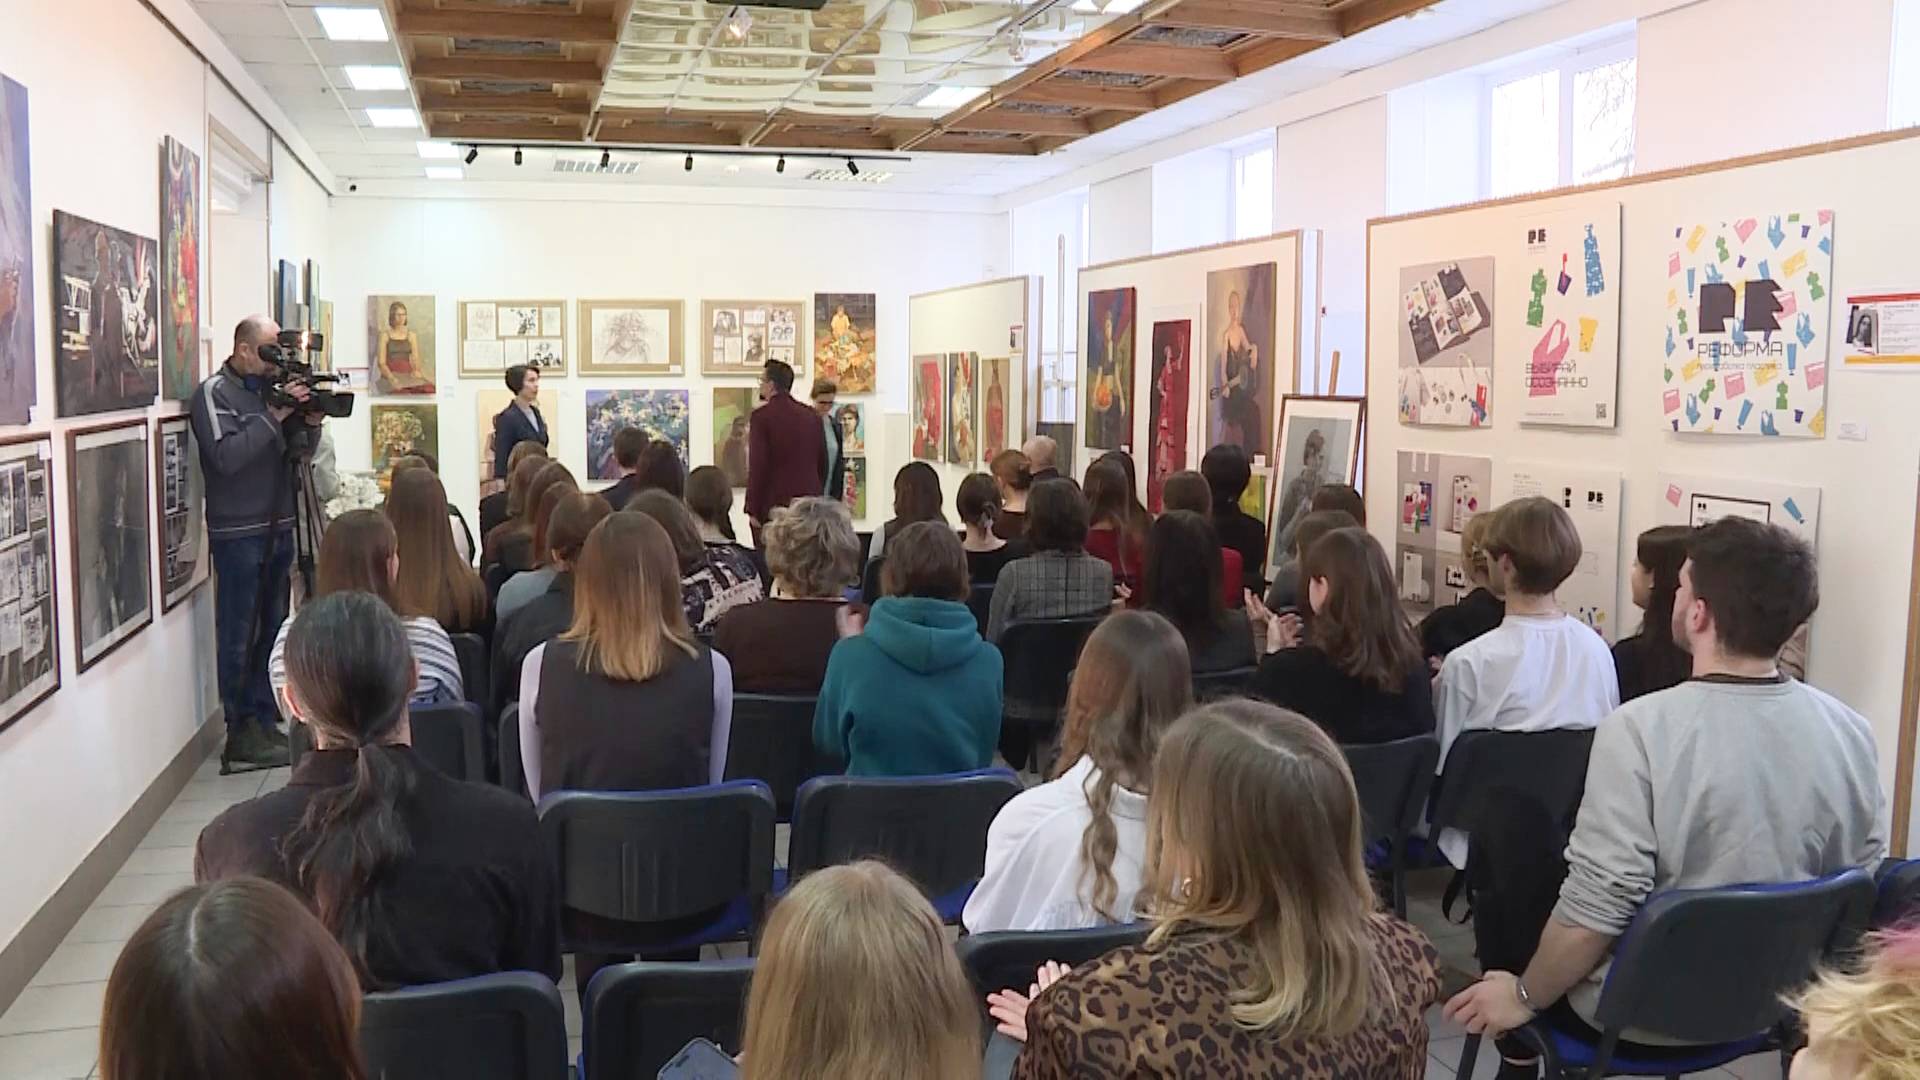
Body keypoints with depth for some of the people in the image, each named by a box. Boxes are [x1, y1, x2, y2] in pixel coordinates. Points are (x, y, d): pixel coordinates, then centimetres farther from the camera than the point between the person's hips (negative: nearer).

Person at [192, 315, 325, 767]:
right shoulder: (214, 392, -7)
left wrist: (308, 422, -5)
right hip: (238, 531, -7)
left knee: (273, 629, 12)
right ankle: (241, 733, 3)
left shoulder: (271, 387, 12)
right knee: (240, 635, -3)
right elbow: (226, 455, -20)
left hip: (278, 526, 7)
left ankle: (265, 722, 20)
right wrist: (274, 415, -22)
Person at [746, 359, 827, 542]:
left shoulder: (762, 416, -7)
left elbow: (758, 466, -11)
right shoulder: (812, 416, 10)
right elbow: (822, 463, 14)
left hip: (773, 506, -5)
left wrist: (753, 510, -7)